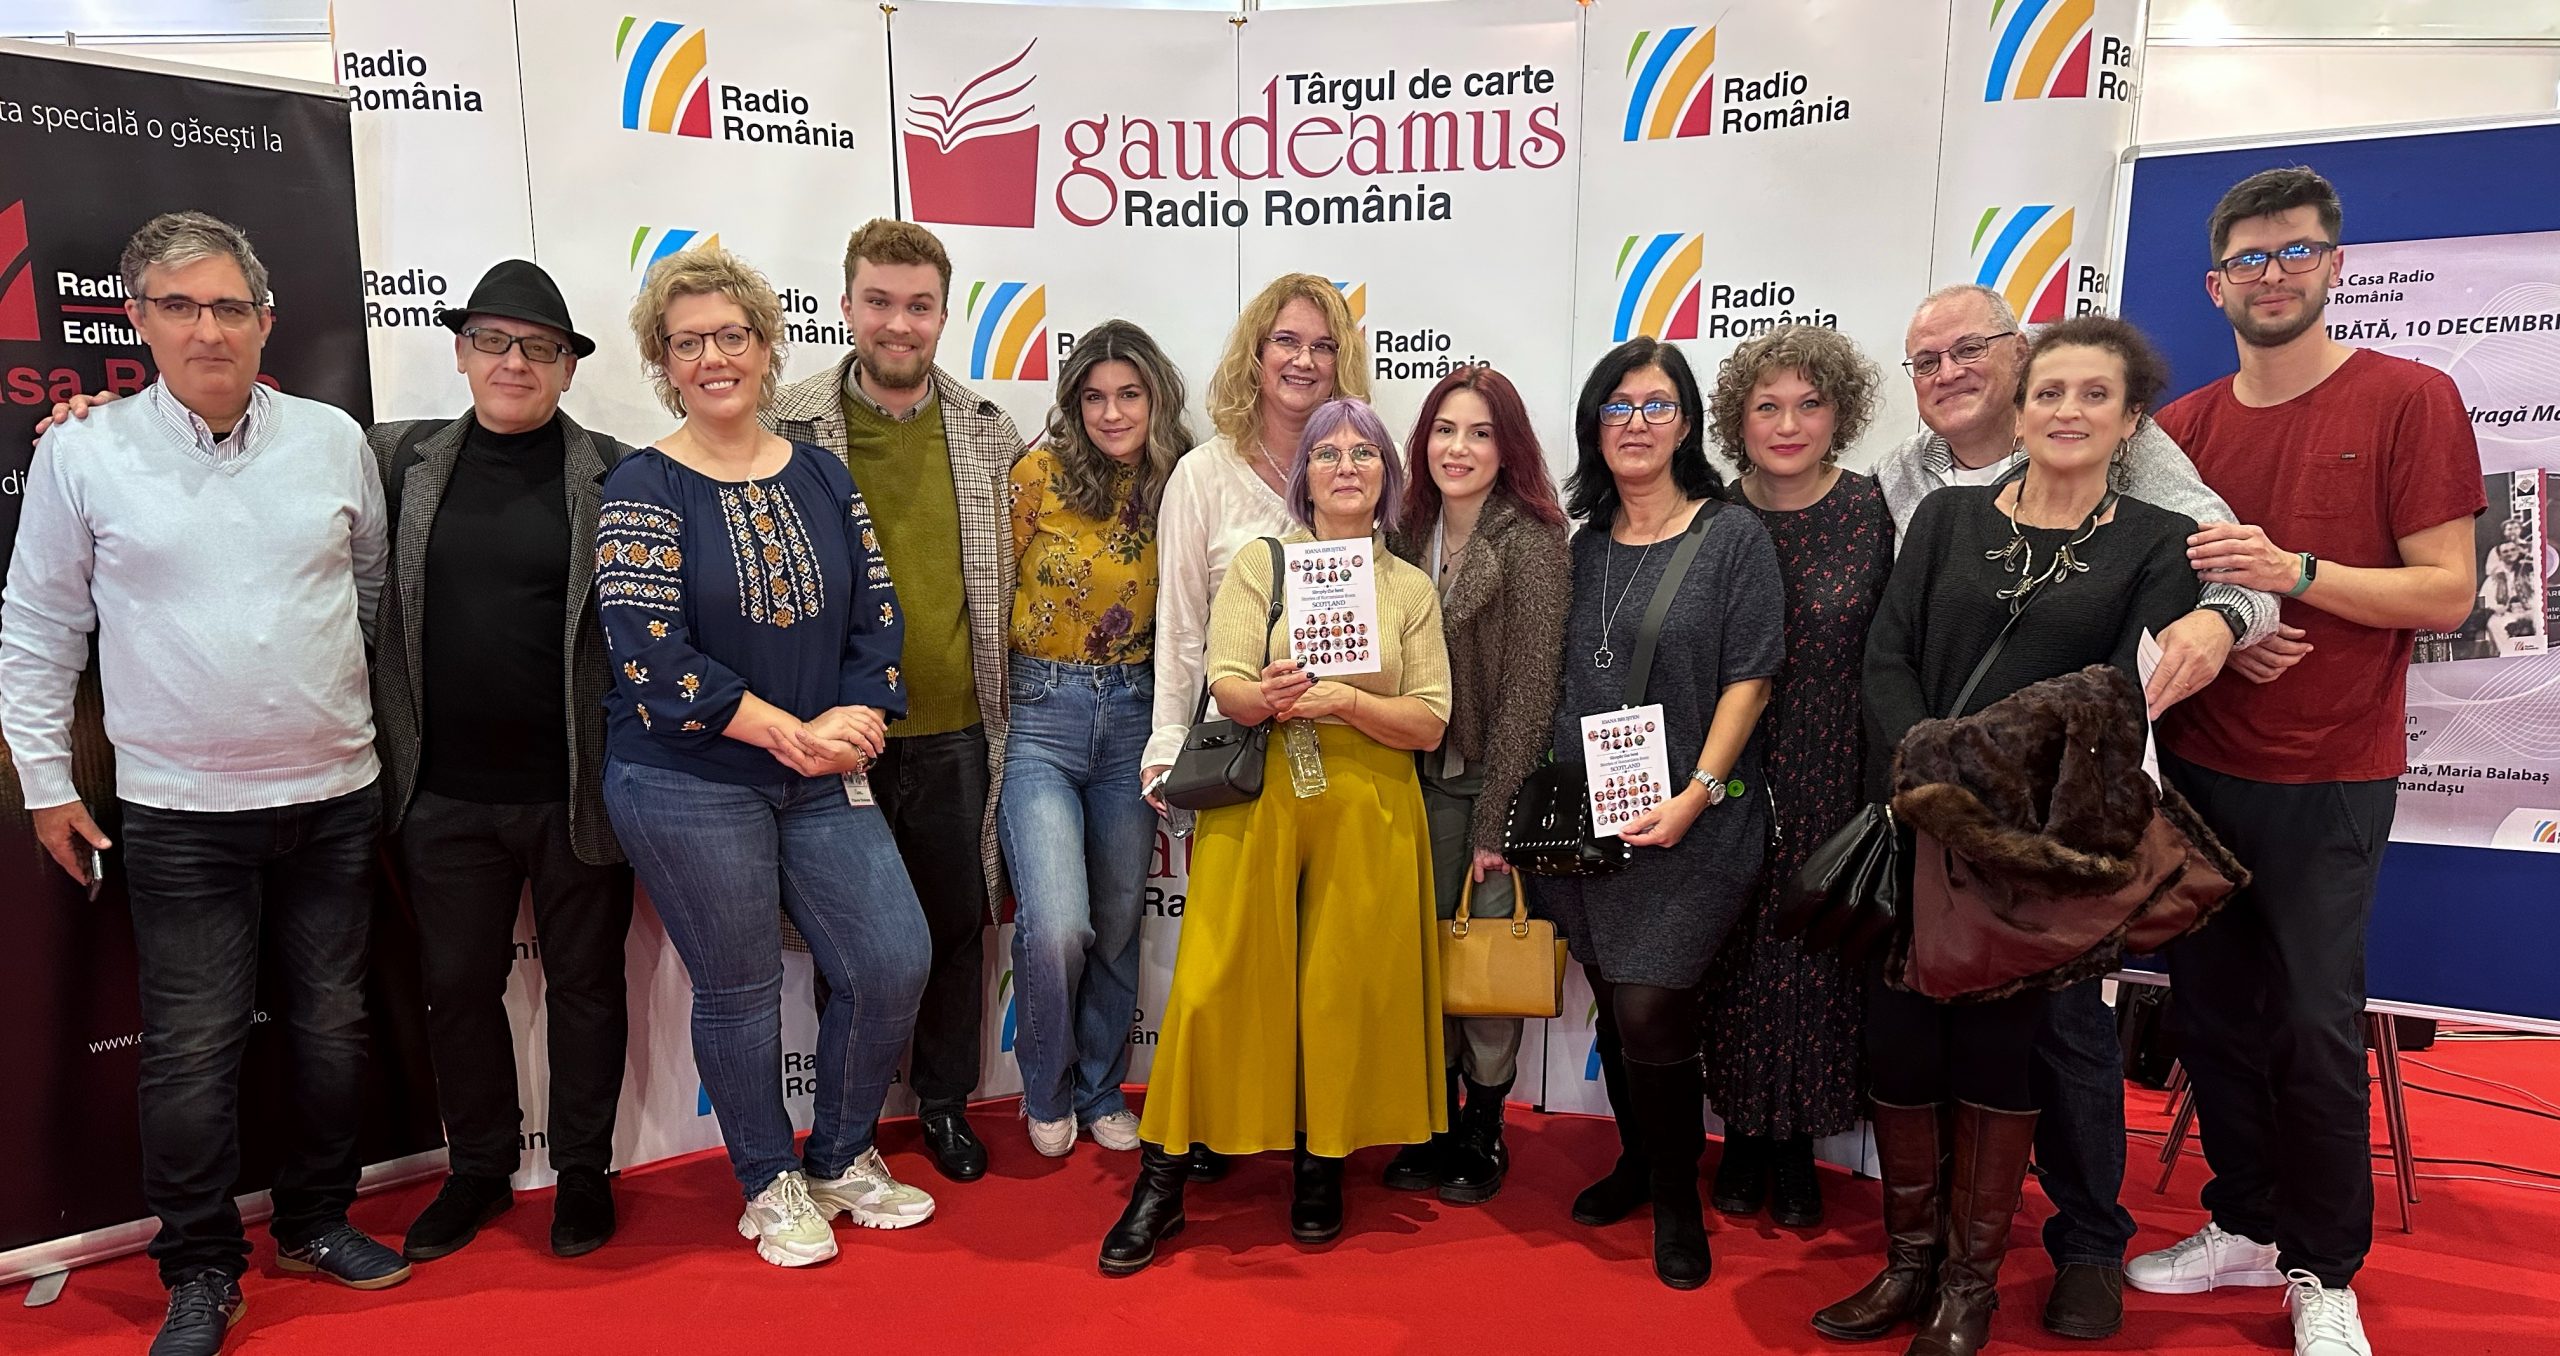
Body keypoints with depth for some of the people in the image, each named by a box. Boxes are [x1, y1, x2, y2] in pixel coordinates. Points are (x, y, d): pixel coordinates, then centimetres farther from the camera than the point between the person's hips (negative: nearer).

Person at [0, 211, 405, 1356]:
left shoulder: (335, 440, 2)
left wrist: (375, 724, 17)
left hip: (335, 796, 2)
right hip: (182, 814, -2)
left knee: (330, 1027, 12)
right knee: (192, 1049, 3)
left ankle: (317, 1221, 30)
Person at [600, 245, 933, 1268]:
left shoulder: (822, 477, 7)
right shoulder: (644, 490, -7)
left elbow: (877, 617, 6)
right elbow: (652, 656, -16)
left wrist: (856, 719, -11)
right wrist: (795, 733, -17)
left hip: (826, 779, 5)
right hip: (690, 787, -4)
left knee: (894, 962, 2)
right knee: (739, 989, 7)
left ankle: (841, 1158, 26)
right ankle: (770, 1185, 30)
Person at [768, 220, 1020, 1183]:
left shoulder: (988, 430, 4)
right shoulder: (790, 425, -4)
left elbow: (1015, 568, 13)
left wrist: (1013, 695, 8)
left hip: (955, 727, 2)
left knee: (957, 921, 14)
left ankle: (945, 1102, 33)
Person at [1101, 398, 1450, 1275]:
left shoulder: (1412, 589, 11)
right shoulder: (1260, 565, 7)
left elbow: (1429, 724, 4)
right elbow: (1224, 685, -3)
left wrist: (1345, 701, -13)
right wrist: (1267, 698, -26)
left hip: (1369, 812, 1)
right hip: (1256, 801, -1)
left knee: (1345, 989, 3)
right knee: (1215, 982, -3)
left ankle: (1323, 1165, 22)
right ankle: (1163, 1183, 7)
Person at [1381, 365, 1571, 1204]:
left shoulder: (1531, 540, -11)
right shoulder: (1409, 535, 6)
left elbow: (1528, 690, -13)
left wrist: (1493, 823, -13)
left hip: (1500, 780, -4)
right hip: (1425, 778, 5)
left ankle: (1484, 1132, 21)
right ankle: (1438, 1122, 23)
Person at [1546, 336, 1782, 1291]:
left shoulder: (1734, 538, -3)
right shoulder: (1587, 546, 11)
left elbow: (1747, 679, -8)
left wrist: (1696, 795, -17)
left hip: (1690, 823, -5)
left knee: (1651, 1009, -8)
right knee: (1612, 1002, 14)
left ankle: (1678, 1199, 15)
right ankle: (1637, 1162, 36)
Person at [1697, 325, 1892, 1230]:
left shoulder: (1871, 514, -4)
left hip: (1832, 781, -1)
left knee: (1815, 948, 5)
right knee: (1735, 954, 7)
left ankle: (1797, 1146, 24)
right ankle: (1742, 1135, 25)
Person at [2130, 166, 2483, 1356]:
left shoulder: (2410, 400, -5)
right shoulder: (2183, 426, 7)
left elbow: (2447, 593, -9)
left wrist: (2292, 571, -23)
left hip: (2330, 779, -4)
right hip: (2198, 767, 4)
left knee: (2316, 1024, 0)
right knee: (2211, 1010, 9)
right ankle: (2244, 1225, 28)